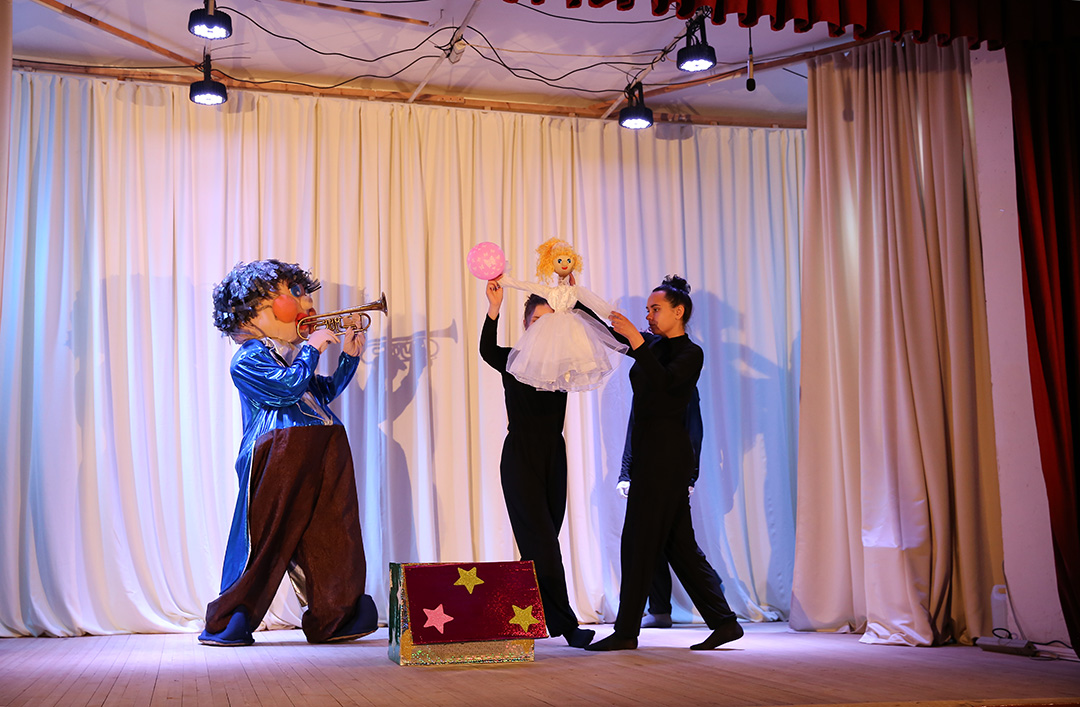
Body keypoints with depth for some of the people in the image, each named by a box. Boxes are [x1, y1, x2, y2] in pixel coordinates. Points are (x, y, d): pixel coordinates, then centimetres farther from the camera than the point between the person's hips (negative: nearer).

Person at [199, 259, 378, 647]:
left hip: (323, 452, 7)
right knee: (266, 538, -2)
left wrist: (349, 357, 25)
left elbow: (325, 390, 35)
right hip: (280, 453, -7)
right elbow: (288, 387, -18)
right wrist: (312, 347, -7)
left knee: (328, 534, 4)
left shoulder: (293, 354, 24)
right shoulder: (248, 358, -3)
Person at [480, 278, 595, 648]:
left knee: (541, 544, 7)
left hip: (553, 457, 4)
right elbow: (487, 351, -24)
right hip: (520, 457, -4)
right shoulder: (513, 360, -1)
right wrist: (494, 309, -39)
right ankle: (566, 625, -9)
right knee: (541, 541, -10)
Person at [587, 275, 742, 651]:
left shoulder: (691, 353, -6)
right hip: (650, 450, 9)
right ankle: (724, 621, 13)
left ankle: (627, 631, 1)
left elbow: (663, 382, -24)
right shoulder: (653, 345, 16)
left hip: (666, 451, -8)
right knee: (678, 542, 8)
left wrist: (636, 341, -27)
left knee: (640, 539, -6)